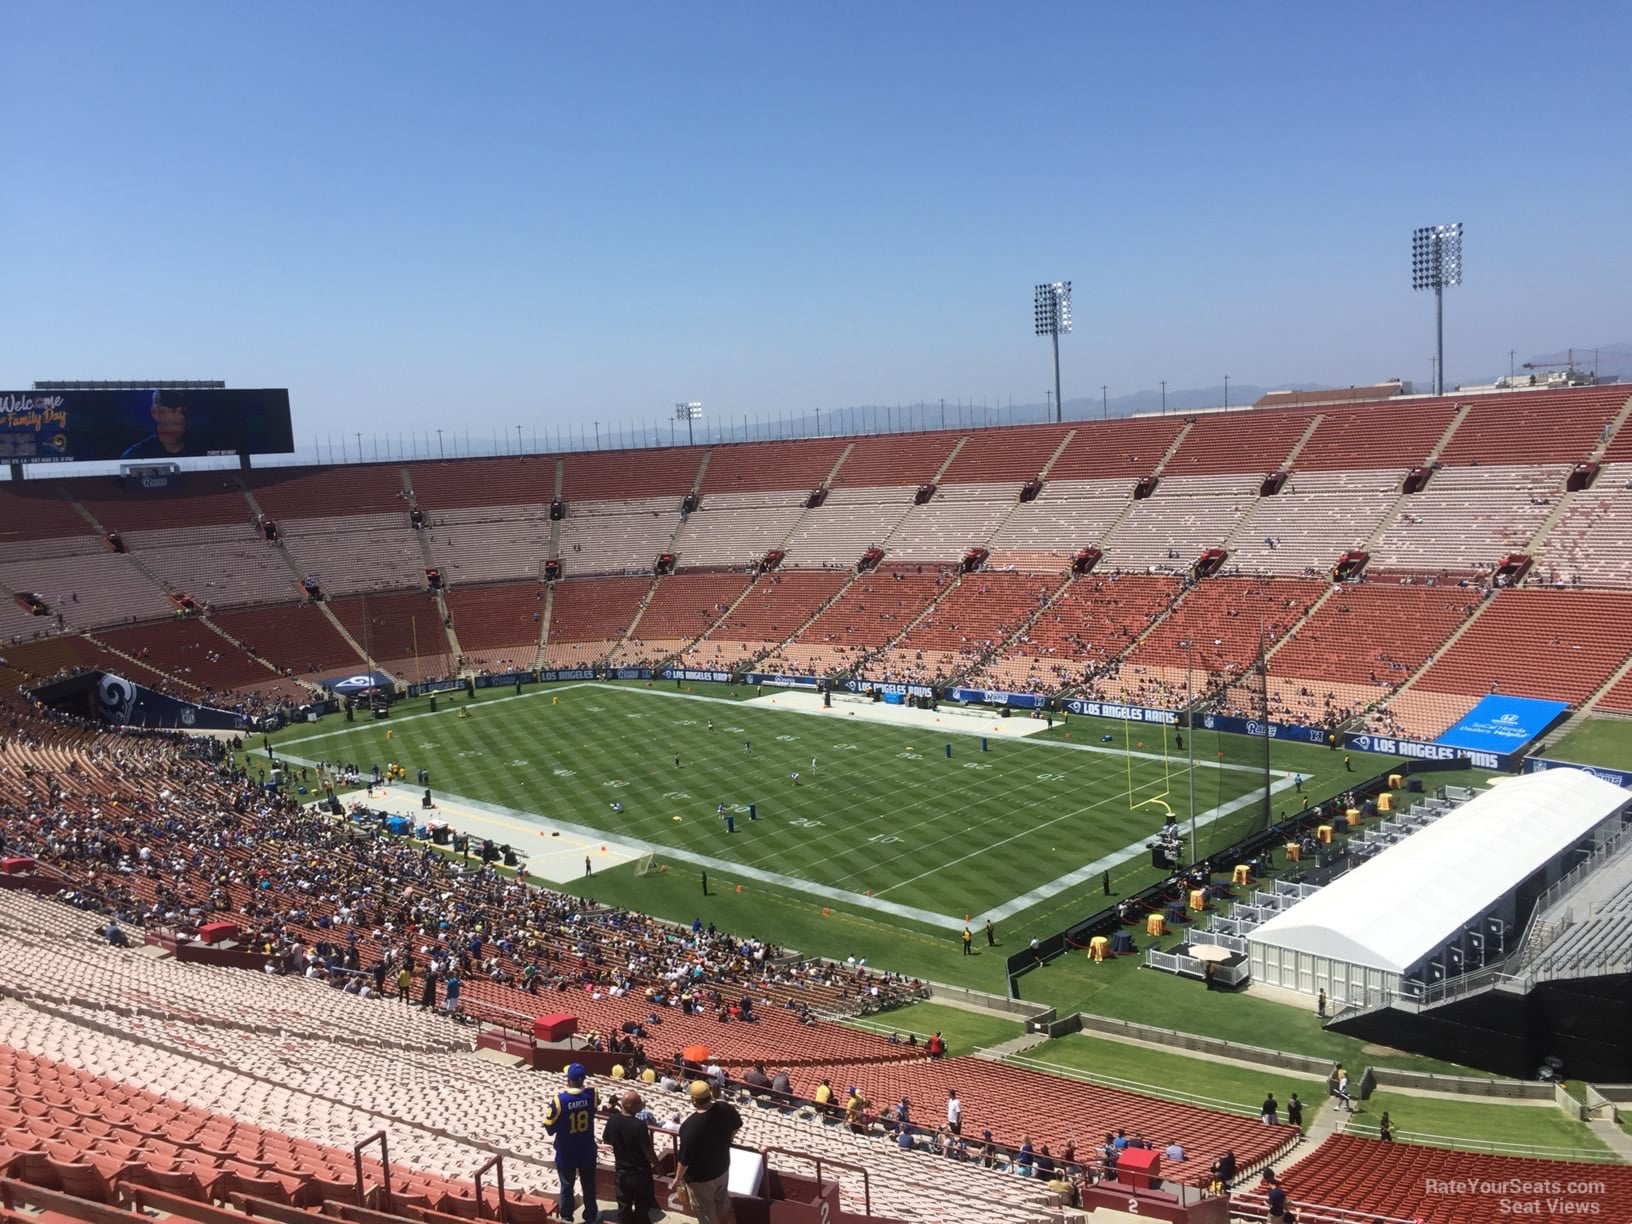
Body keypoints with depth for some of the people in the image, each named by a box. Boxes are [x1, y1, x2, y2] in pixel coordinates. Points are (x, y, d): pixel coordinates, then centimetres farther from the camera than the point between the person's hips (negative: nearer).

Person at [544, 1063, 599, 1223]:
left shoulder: (559, 1100, -25)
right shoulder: (591, 1094, -16)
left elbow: (550, 1127, -15)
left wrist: (548, 1111, 2)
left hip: (566, 1153, -2)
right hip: (587, 1151, 2)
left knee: (567, 1186, 17)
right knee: (588, 1185, 20)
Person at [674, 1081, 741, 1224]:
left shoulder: (690, 1126, -36)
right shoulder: (725, 1108, -19)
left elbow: (685, 1158, -26)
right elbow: (737, 1126, 2)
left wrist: (678, 1178, -8)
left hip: (700, 1176, -5)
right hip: (722, 1166, 6)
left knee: (704, 1210, 21)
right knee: (722, 1200, 31)